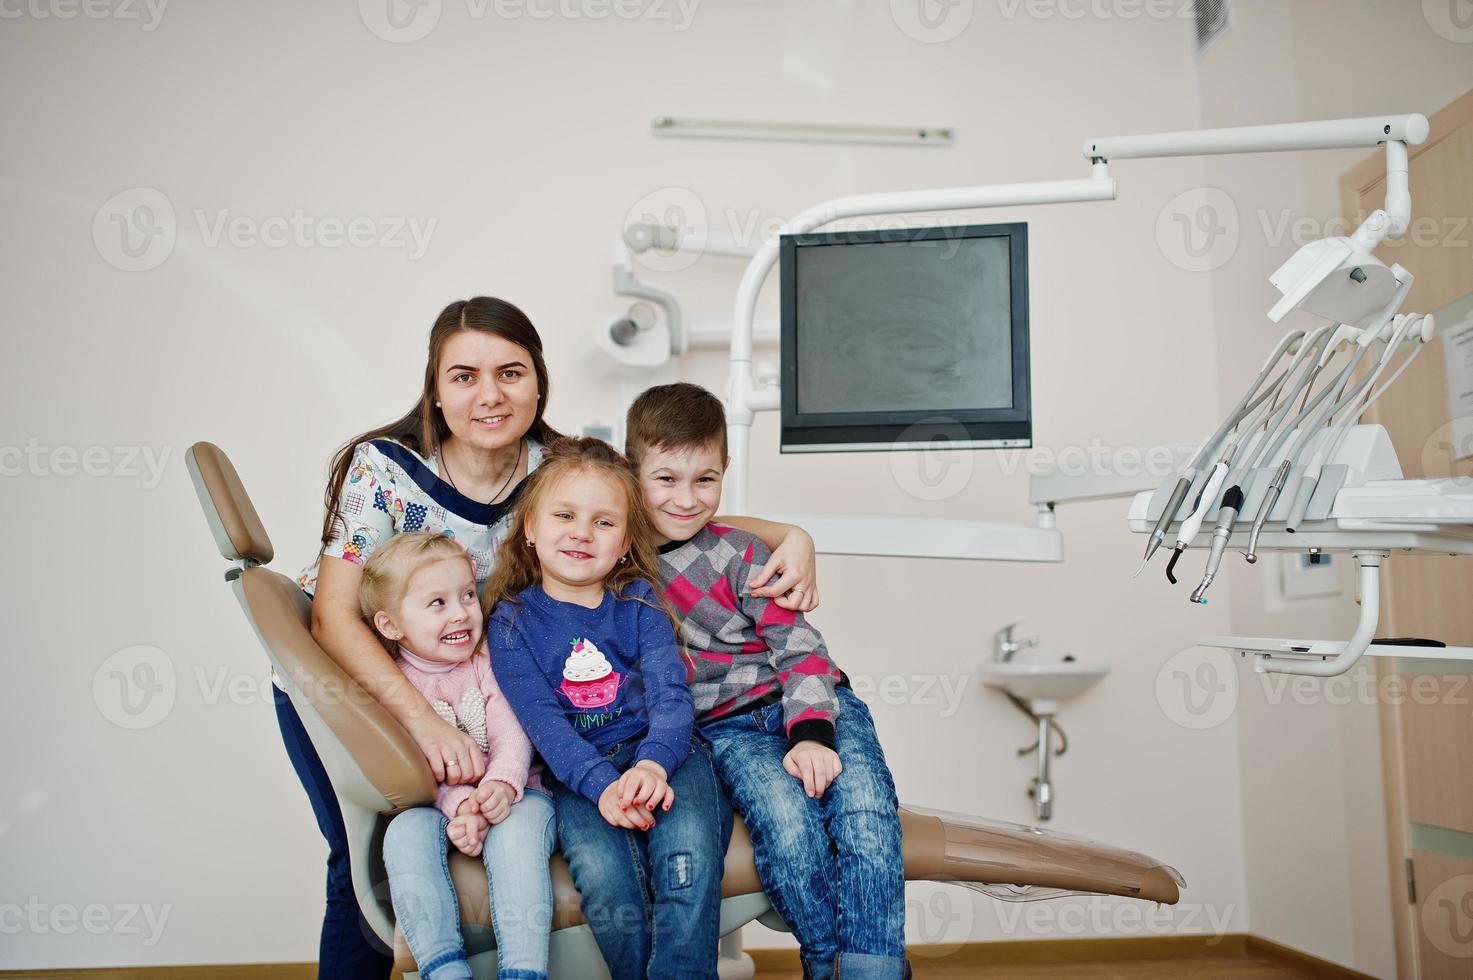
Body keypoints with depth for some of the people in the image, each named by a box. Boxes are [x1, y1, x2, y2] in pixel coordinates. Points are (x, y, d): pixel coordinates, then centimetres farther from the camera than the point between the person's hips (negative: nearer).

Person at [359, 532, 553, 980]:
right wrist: (460, 804, -25)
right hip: (436, 806, 1)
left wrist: (502, 784, -29)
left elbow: (511, 735, -6)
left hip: (511, 794, -1)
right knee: (406, 832, -30)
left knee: (516, 828, -32)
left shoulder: (488, 663, 5)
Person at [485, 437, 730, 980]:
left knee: (689, 852, -31)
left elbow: (670, 695, -3)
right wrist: (603, 786, -24)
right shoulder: (513, 620, 5)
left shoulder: (639, 601, 9)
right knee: (604, 876, -29)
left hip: (664, 753, 1)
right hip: (580, 775, 0)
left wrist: (652, 764, -26)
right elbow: (542, 721, -7)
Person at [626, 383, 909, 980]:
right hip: (728, 728, 1)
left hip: (812, 705, 0)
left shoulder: (738, 553, -1)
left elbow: (798, 645, -6)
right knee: (787, 821, -29)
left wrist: (811, 734, -21)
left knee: (865, 810, -26)